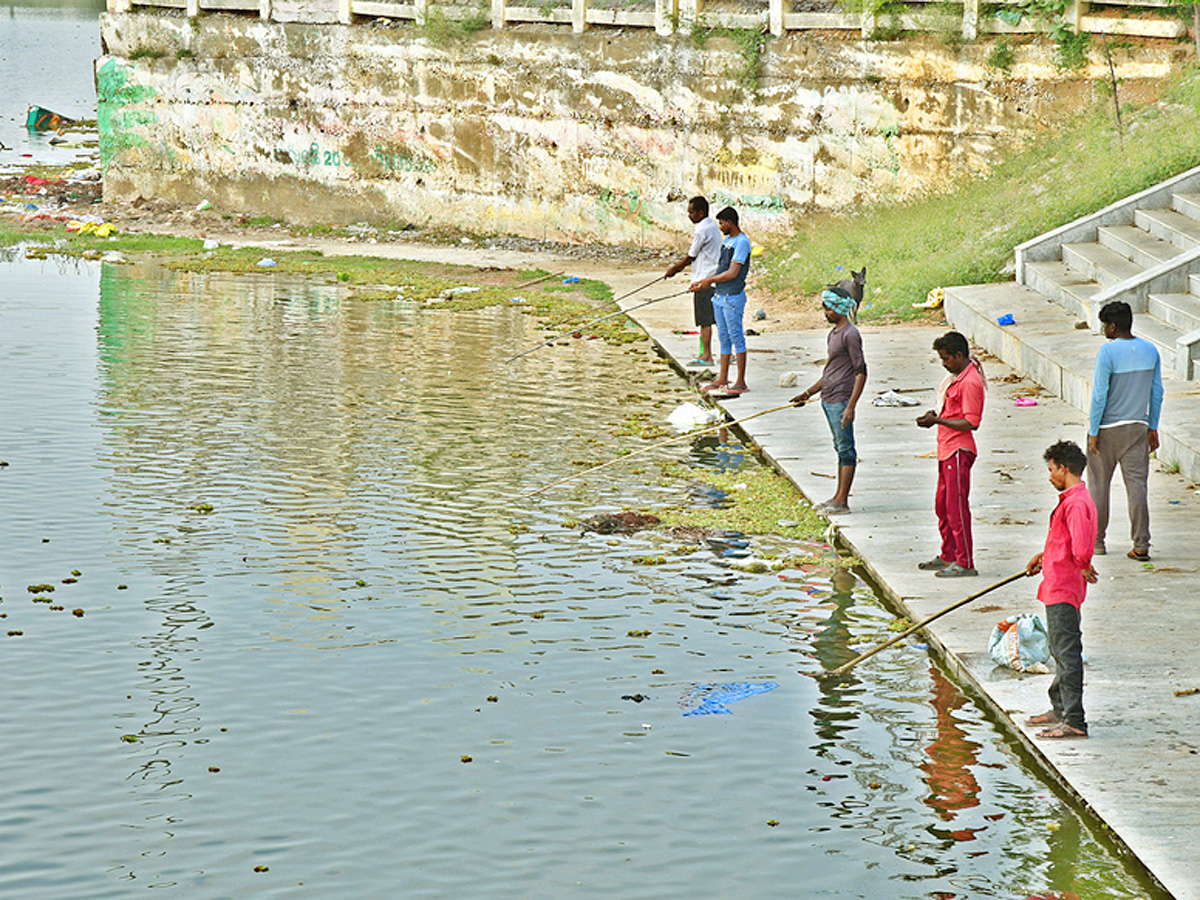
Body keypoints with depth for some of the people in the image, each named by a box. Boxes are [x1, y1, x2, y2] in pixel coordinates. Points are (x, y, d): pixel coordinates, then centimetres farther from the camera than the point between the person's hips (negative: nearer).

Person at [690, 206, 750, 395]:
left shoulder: (742, 242, -14)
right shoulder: (727, 240, 15)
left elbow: (732, 273, -18)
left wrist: (709, 280, -10)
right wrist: (704, 283, 10)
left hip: (733, 297, -9)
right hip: (720, 295, 9)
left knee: (736, 336, -6)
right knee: (724, 338, 12)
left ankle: (741, 382, -4)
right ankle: (722, 379, 18)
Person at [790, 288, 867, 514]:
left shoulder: (850, 335, -12)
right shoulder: (832, 334, 17)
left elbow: (861, 372, -16)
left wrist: (851, 406, -21)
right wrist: (808, 393, 24)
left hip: (841, 400, -10)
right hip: (828, 400, 10)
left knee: (846, 449, -5)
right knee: (840, 448, 14)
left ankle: (842, 501, -4)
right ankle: (838, 496, 18)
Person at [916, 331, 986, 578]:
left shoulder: (970, 382, -18)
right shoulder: (956, 377, 14)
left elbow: (970, 423, -22)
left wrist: (938, 420, -20)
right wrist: (936, 415, 7)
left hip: (959, 452, -11)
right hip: (947, 450, 11)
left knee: (957, 506, -7)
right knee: (942, 505, 17)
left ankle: (965, 563, -2)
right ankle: (948, 556, 29)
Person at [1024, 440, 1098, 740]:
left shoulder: (1075, 503, -20)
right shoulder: (1074, 499, 14)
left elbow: (1082, 547, -29)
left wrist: (1083, 567, -11)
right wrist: (1044, 556, 35)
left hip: (1063, 590, -11)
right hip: (1059, 588, 11)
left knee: (1067, 653, -9)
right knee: (1060, 651, 21)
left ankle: (1074, 721, -9)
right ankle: (1060, 709, 33)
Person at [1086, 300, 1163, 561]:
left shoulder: (1108, 352, -15)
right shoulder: (1150, 351, 3)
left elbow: (1099, 395, -15)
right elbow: (1157, 393, 9)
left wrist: (1094, 432, -10)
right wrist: (1153, 429, 17)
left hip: (1107, 430, -4)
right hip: (1137, 427, 4)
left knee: (1098, 484, 11)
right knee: (1137, 484, 3)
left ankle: (1096, 540, 20)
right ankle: (1141, 546, -3)